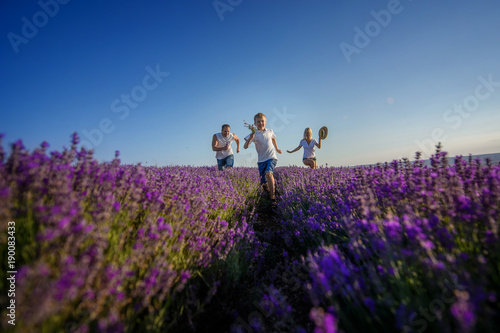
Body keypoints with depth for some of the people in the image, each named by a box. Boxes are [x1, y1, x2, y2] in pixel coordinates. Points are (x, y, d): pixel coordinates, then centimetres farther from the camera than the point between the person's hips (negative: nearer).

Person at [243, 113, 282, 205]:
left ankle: (273, 198, -24)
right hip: (261, 160, 1)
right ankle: (270, 191, 39)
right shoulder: (254, 134, -5)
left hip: (272, 157, 0)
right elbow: (245, 147, -16)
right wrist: (250, 138, -33)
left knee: (269, 173, -31)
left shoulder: (270, 131, 4)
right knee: (264, 185, 2)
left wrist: (277, 149, 37)